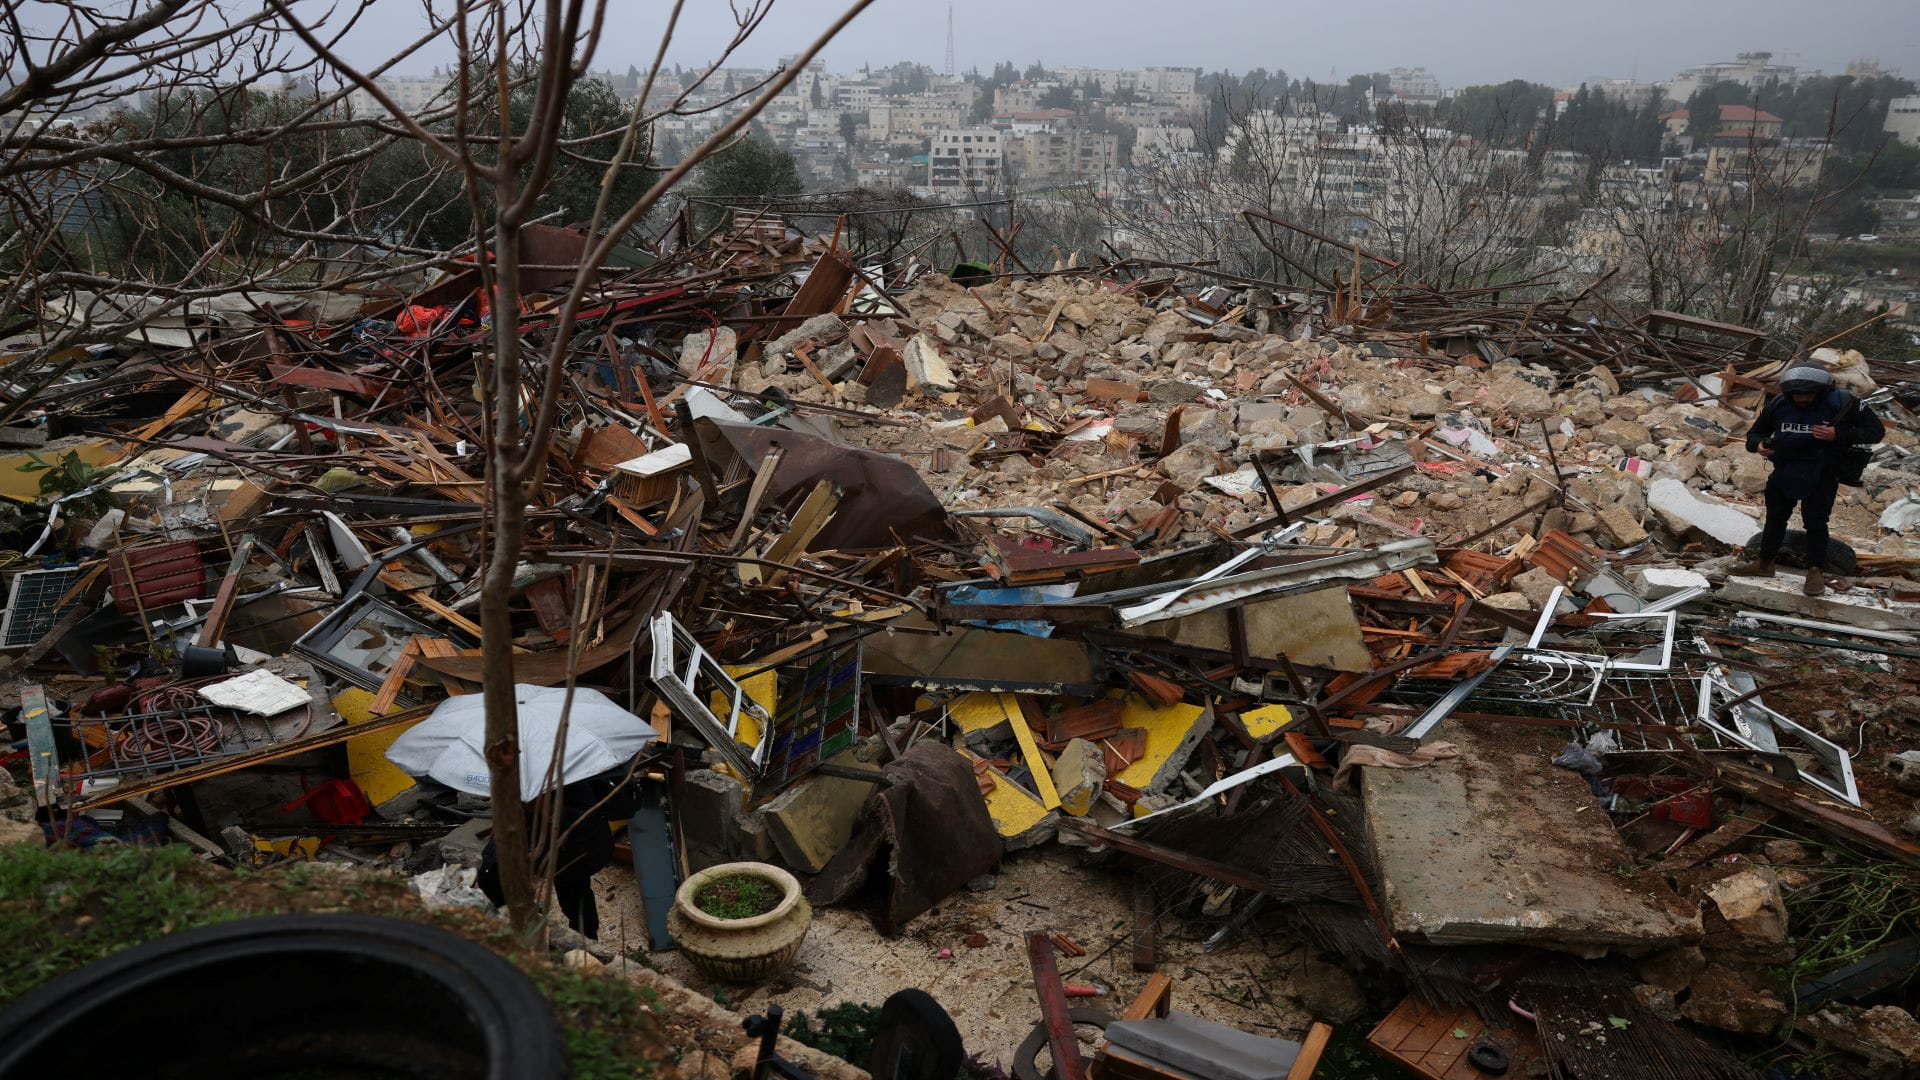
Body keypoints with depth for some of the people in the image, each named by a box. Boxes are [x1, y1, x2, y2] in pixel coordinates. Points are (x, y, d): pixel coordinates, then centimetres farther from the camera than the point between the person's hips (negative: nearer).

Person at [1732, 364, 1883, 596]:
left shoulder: (1841, 403, -19)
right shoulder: (1778, 405, -10)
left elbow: (1876, 431, -14)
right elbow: (1756, 432, 4)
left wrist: (1839, 435, -29)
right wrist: (1758, 444, -21)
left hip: (1821, 475, -4)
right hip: (1784, 471, 4)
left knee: (1815, 522, -3)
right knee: (1775, 518, 15)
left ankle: (1816, 571, 11)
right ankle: (1764, 562, 30)